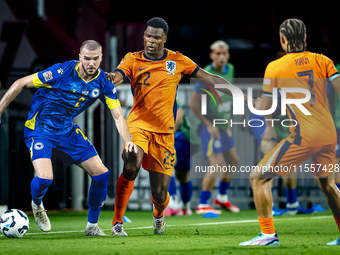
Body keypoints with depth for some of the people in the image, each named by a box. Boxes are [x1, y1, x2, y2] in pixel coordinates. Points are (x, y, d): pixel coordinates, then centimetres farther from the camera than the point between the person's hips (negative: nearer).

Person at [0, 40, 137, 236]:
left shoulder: (103, 82, -8)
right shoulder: (62, 72, -23)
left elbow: (118, 116, -6)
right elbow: (21, 83, -15)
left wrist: (128, 141, -24)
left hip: (67, 131, 6)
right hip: (39, 129, -5)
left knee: (101, 174, -3)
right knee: (45, 178, -25)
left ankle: (92, 226, 15)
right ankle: (37, 204, 13)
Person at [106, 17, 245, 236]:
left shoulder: (177, 60, 6)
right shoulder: (133, 60, 3)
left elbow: (211, 79, 10)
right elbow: (117, 77, -16)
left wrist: (242, 97, 7)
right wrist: (110, 78, -42)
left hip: (164, 131, 1)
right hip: (138, 125, -1)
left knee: (160, 195, -2)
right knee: (131, 168, -30)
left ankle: (159, 216, 36)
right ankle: (117, 222, -13)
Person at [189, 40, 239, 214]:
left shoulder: (230, 70, 1)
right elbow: (193, 103, -20)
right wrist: (209, 125, -20)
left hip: (223, 126, 9)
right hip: (209, 127, -9)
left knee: (233, 161, 18)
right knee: (217, 165, -14)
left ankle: (222, 197, 35)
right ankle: (202, 205, -3)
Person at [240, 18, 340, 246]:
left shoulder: (275, 67, -1)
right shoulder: (322, 61, 7)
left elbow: (264, 110, 3)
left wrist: (255, 102, 25)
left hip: (303, 137, -5)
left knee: (258, 177, 5)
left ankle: (268, 234, -2)